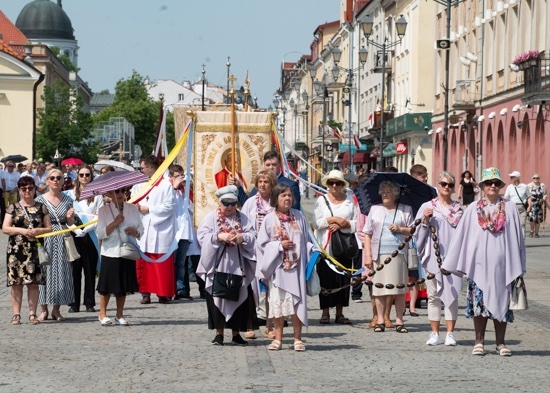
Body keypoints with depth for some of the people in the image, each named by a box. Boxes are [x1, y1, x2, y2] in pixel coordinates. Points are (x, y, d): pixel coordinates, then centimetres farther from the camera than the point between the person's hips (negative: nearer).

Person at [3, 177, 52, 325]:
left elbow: (49, 228, 9)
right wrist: (22, 231, -12)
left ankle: (32, 313, 4)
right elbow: (5, 228, 1)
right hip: (16, 249, 0)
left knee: (33, 282, -2)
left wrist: (38, 231, -11)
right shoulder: (13, 208, 7)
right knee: (16, 282, -1)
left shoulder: (41, 207, 10)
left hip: (35, 250, 0)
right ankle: (16, 314, 4)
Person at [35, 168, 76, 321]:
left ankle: (56, 310, 8)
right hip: (45, 239, -2)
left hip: (62, 240, 2)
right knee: (45, 271, -3)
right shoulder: (40, 199, 2)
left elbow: (70, 223, 12)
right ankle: (44, 310, 5)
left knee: (61, 272, 1)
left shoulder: (67, 200, 8)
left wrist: (70, 217, -8)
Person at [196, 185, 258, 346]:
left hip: (238, 266, 2)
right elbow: (202, 236, -7)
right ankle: (219, 333, 5)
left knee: (239, 297, 3)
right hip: (216, 265, -2)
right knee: (217, 297, -2)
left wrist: (241, 237, -18)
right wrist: (219, 237, -21)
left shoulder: (242, 218, 11)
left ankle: (236, 333, 12)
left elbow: (253, 235, 2)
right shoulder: (211, 217, 3)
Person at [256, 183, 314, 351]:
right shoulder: (270, 219, 1)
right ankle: (278, 339, 11)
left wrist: (313, 250, -6)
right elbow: (262, 243, 0)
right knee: (278, 301, 2)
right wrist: (279, 245, -10)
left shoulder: (299, 217, 7)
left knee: (297, 301, -1)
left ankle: (298, 339, 6)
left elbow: (306, 241, 12)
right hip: (277, 267, -1)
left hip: (296, 267, 1)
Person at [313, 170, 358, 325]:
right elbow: (316, 223, -2)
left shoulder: (351, 200, 9)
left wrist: (343, 224, -12)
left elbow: (357, 222, 2)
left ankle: (340, 313, 8)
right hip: (325, 245, -1)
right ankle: (325, 313, 3)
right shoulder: (321, 200, 7)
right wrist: (333, 219, -11)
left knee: (343, 278, 1)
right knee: (326, 278, -3)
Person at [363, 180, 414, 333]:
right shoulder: (375, 209, 13)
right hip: (379, 255, 1)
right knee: (379, 288, -2)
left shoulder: (405, 210, 11)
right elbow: (367, 234, 9)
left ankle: (399, 321, 4)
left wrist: (400, 229, -8)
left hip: (398, 254, -1)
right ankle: (380, 320, 4)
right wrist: (368, 255, 0)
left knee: (399, 289, -2)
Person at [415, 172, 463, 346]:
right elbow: (418, 233, 5)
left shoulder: (458, 209, 12)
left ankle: (450, 333, 3)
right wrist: (425, 221, -12)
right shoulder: (427, 207, 6)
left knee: (452, 293, -1)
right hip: (433, 255, -1)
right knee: (434, 294, 2)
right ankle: (435, 333, 8)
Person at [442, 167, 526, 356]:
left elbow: (517, 237, 6)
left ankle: (500, 343, 9)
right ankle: (479, 342, 8)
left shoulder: (510, 208, 5)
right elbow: (461, 235, 7)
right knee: (479, 300, 0)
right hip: (479, 262, 0)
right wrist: (450, 263, 5)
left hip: (501, 263, 0)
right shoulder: (473, 209, 6)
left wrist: (518, 266, 2)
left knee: (501, 302, 2)